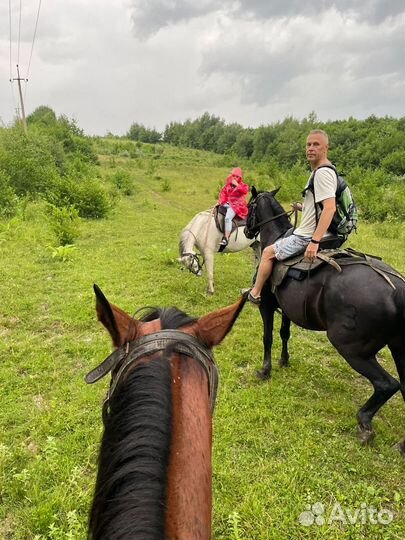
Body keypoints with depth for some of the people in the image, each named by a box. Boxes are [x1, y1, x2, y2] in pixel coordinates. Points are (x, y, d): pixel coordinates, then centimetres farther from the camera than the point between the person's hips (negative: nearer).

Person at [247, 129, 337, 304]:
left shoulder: (322, 172, -19)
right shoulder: (318, 171, 13)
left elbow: (330, 208, -30)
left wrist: (314, 241, -34)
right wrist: (305, 207, 22)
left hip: (308, 236, -10)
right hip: (313, 234, 10)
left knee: (268, 252, 1)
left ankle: (254, 294, 16)